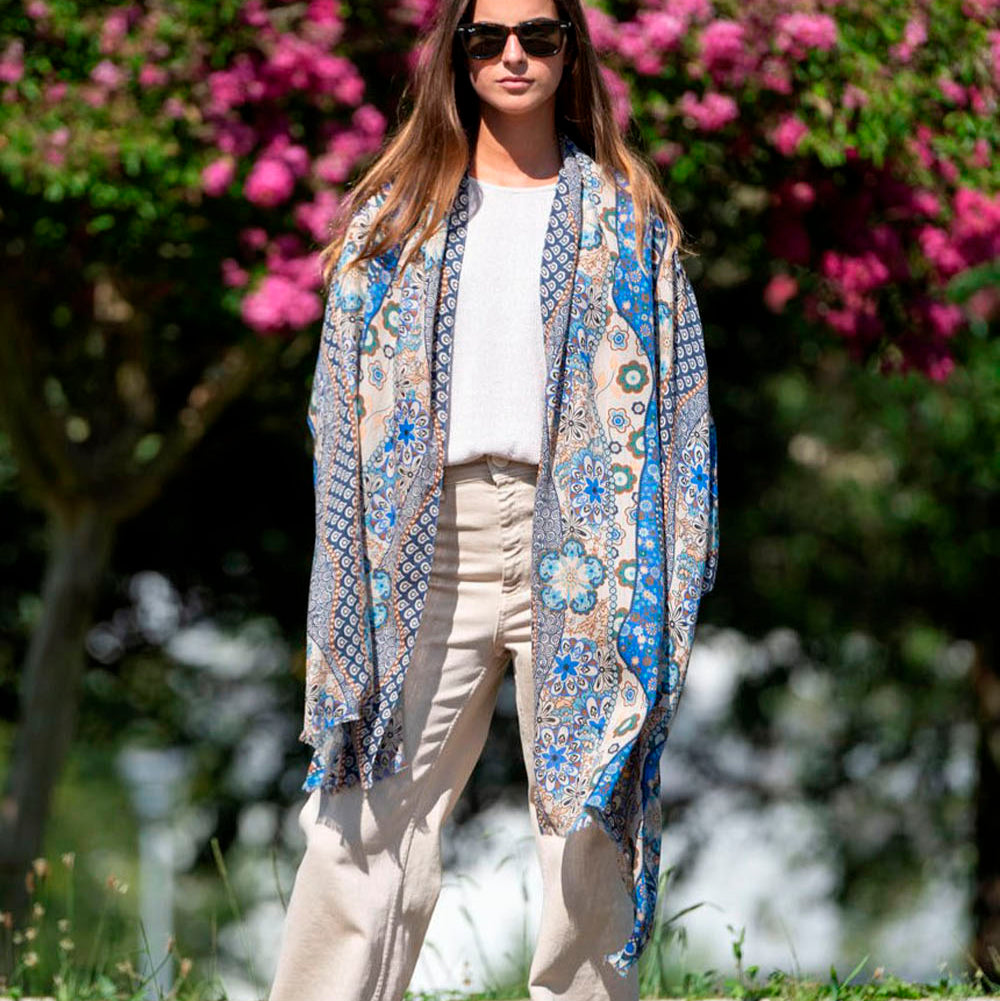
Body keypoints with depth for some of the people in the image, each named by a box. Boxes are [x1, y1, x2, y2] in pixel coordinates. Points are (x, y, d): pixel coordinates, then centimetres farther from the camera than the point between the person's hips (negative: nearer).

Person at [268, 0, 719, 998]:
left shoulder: (625, 219, 12)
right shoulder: (396, 214, 14)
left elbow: (670, 402, 7)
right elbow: (346, 409, 11)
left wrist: (667, 577, -2)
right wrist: (345, 584, 3)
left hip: (576, 541, 0)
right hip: (427, 540, 1)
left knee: (589, 824, 0)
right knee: (367, 833, -5)